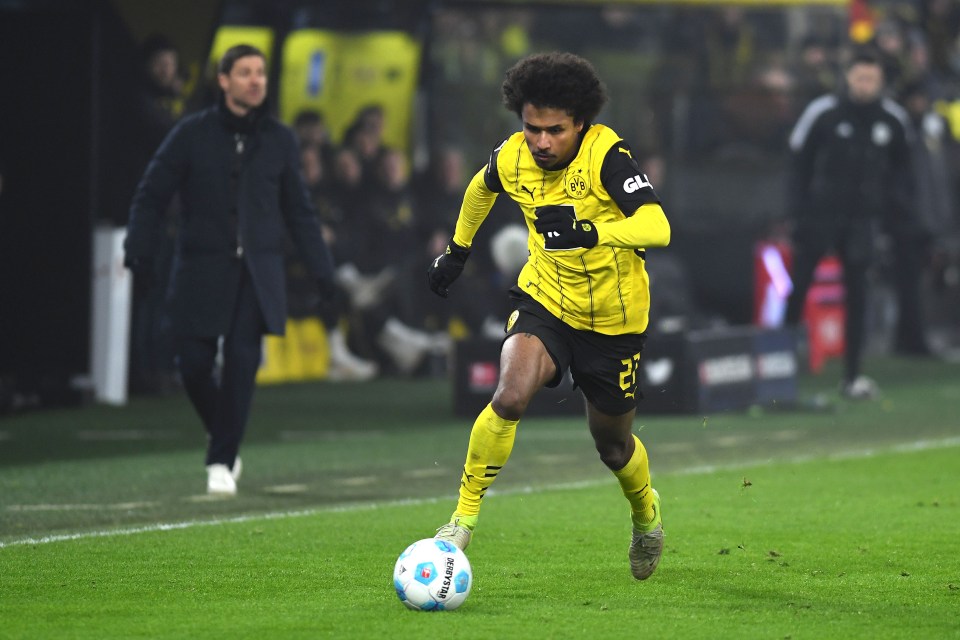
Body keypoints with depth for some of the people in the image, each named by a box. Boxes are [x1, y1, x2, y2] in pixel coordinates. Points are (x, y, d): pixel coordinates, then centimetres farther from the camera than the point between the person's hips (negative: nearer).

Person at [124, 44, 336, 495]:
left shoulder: (278, 140, 7)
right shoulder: (192, 134, 0)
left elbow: (298, 211, 14)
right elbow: (150, 196, 2)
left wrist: (321, 269, 8)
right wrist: (139, 251, -11)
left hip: (257, 272, 1)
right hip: (202, 271, -1)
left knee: (242, 361, -12)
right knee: (195, 362, -5)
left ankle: (222, 461, -4)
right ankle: (221, 433, 24)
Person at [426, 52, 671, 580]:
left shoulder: (606, 155, -26)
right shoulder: (512, 158, -12)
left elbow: (657, 227, -39)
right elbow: (481, 188, 15)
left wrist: (589, 231, -52)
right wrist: (457, 249, 23)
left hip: (613, 316, -2)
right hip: (544, 298, 2)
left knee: (612, 445, 13)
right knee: (511, 396, -27)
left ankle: (646, 513, 48)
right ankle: (465, 515, -13)